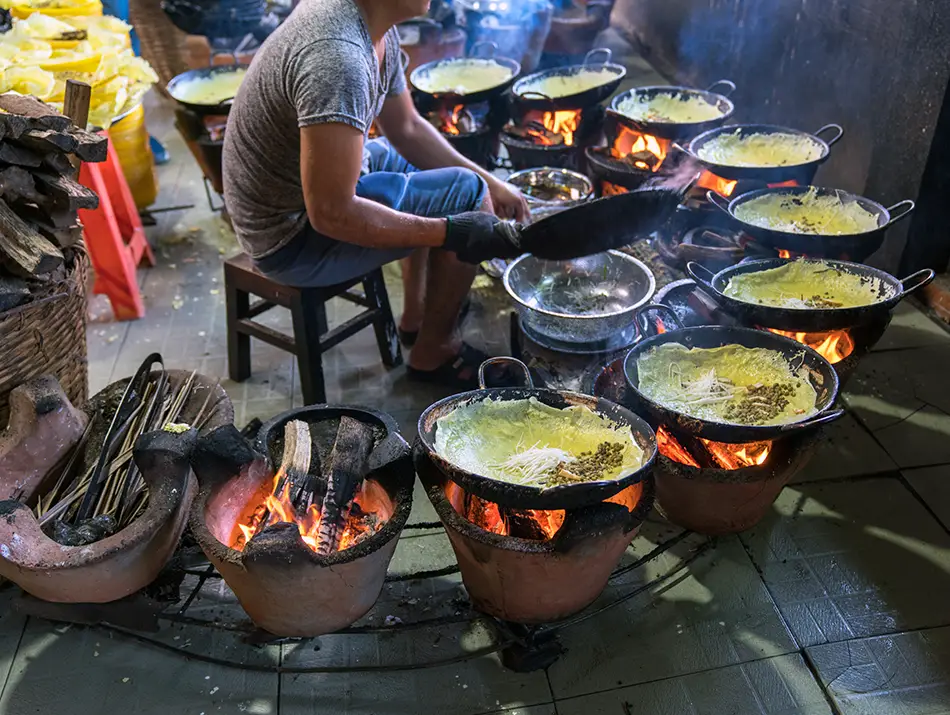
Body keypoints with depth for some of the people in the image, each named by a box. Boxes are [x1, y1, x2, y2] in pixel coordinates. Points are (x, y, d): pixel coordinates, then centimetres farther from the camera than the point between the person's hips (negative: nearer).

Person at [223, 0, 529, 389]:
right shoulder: (337, 55, -32)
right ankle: (433, 352, 8)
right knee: (466, 194, -11)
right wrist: (451, 232, -26)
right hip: (294, 237, -10)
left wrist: (490, 181, 4)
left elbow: (406, 128, 11)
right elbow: (332, 214, -32)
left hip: (291, 193, 10)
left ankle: (416, 315, 30)